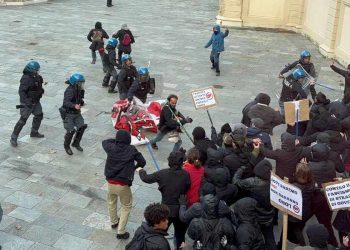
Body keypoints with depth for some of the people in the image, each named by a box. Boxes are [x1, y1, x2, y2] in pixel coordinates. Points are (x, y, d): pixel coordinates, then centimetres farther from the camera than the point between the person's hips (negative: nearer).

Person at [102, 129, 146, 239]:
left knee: (111, 202, 29)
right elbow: (142, 162, -3)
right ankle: (121, 232, 11)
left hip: (110, 182, 3)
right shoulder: (132, 150, -9)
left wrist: (116, 140, 19)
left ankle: (114, 222, 50)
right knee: (126, 206, 15)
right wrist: (134, 167, 14)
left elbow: (104, 142, 20)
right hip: (123, 185, -3)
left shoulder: (111, 148, -3)